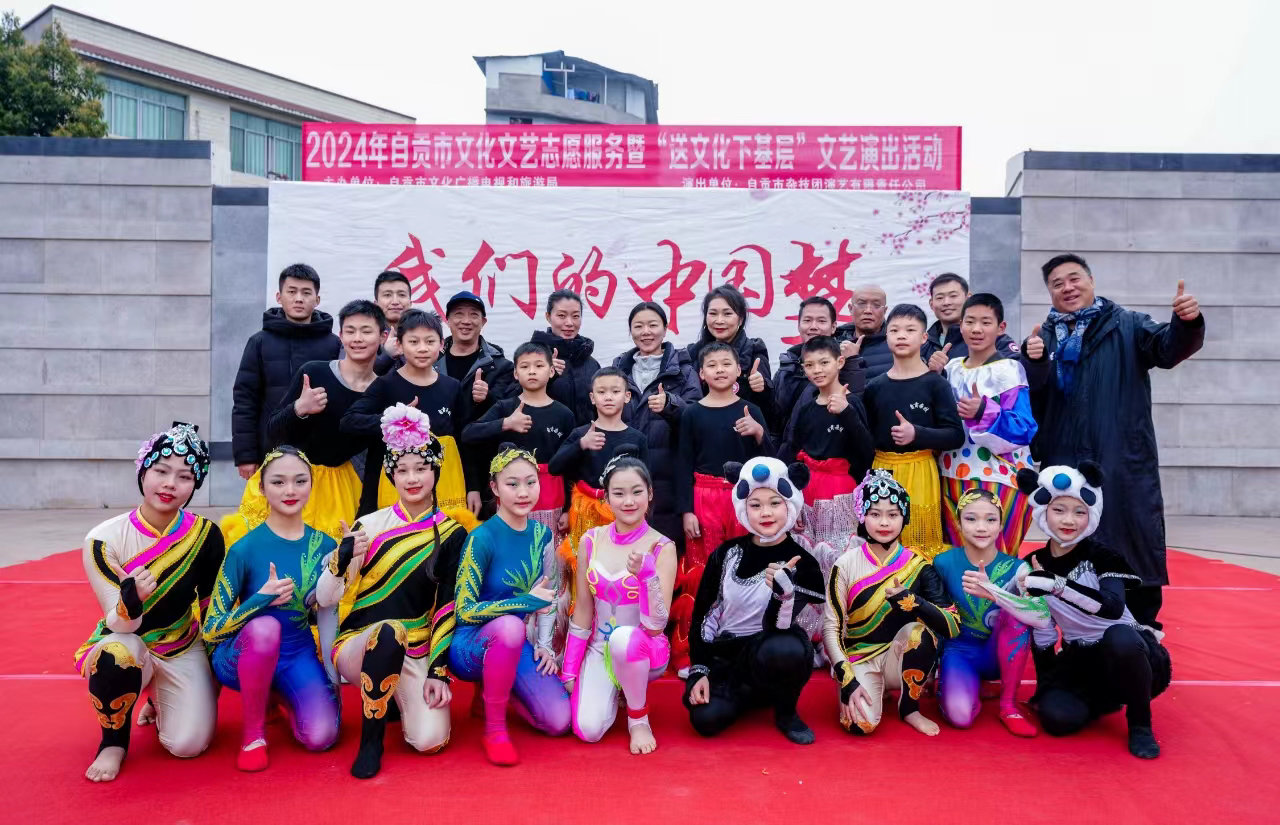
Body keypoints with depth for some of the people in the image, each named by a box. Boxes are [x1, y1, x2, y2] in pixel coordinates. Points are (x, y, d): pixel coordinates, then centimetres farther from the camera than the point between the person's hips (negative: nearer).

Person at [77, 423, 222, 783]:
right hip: (127, 643, -1)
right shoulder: (104, 539, -20)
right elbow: (120, 624, -21)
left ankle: (158, 701, 23)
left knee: (189, 745, -14)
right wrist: (131, 599, -43)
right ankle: (113, 740, -5)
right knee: (116, 657, -37)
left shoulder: (206, 535, -15)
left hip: (185, 649, 2)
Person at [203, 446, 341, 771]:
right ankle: (253, 732, -13)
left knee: (321, 737, -20)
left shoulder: (324, 545, -3)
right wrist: (262, 598, -26)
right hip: (242, 656, -3)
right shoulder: (244, 549, -14)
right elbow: (211, 630, -14)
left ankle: (282, 696, 16)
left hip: (298, 655, 3)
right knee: (265, 626, -38)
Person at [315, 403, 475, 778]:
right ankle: (370, 738, -13)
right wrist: (344, 557, -25)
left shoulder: (452, 533, -1)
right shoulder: (369, 525, -4)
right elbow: (325, 598, -7)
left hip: (418, 654, 2)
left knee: (430, 739, -20)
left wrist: (439, 671, -6)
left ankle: (399, 696, 16)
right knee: (390, 631, -37)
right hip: (359, 644, -1)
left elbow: (449, 608, 0)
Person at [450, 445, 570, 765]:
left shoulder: (541, 534, 0)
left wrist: (545, 645, 2)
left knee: (559, 722, -10)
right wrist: (526, 602, -24)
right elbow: (464, 611, -20)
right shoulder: (482, 538, -19)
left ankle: (494, 689, 20)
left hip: (513, 644, 6)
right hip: (472, 644, -6)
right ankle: (494, 728, -18)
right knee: (510, 625, -40)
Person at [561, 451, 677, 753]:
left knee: (624, 638, -38)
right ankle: (617, 689, 16)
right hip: (599, 649, 3)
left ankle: (639, 717, -8)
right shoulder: (591, 540, -4)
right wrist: (568, 671, 3)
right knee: (588, 730, -20)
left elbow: (656, 626, -21)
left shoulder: (662, 548, -15)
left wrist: (647, 574, -36)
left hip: (644, 651, -3)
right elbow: (582, 612, 4)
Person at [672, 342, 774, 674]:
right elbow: (684, 464, 2)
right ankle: (694, 650, 10)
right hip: (703, 499, -1)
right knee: (701, 574, -1)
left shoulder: (750, 411, 6)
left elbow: (767, 460, 2)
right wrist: (686, 510, -5)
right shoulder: (692, 413, 4)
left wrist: (759, 432, -16)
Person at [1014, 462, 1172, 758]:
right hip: (1078, 660, 4)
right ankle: (1108, 698, 12)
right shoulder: (1034, 565, -3)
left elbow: (1113, 607, -33)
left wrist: (1055, 584, -41)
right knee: (1057, 716, -25)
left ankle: (1140, 723, -10)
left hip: (1126, 652, -3)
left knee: (1119, 637, -39)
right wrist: (1045, 686, -1)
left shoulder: (1101, 554, -13)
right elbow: (1040, 634, 3)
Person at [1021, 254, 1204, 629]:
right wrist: (1032, 363, -17)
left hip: (1125, 462, -2)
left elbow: (1169, 348, -12)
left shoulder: (1128, 325, 6)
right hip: (1065, 466, 2)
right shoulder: (1044, 337, 11)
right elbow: (1028, 400, 2)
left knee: (1137, 543, 3)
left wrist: (1187, 323, -33)